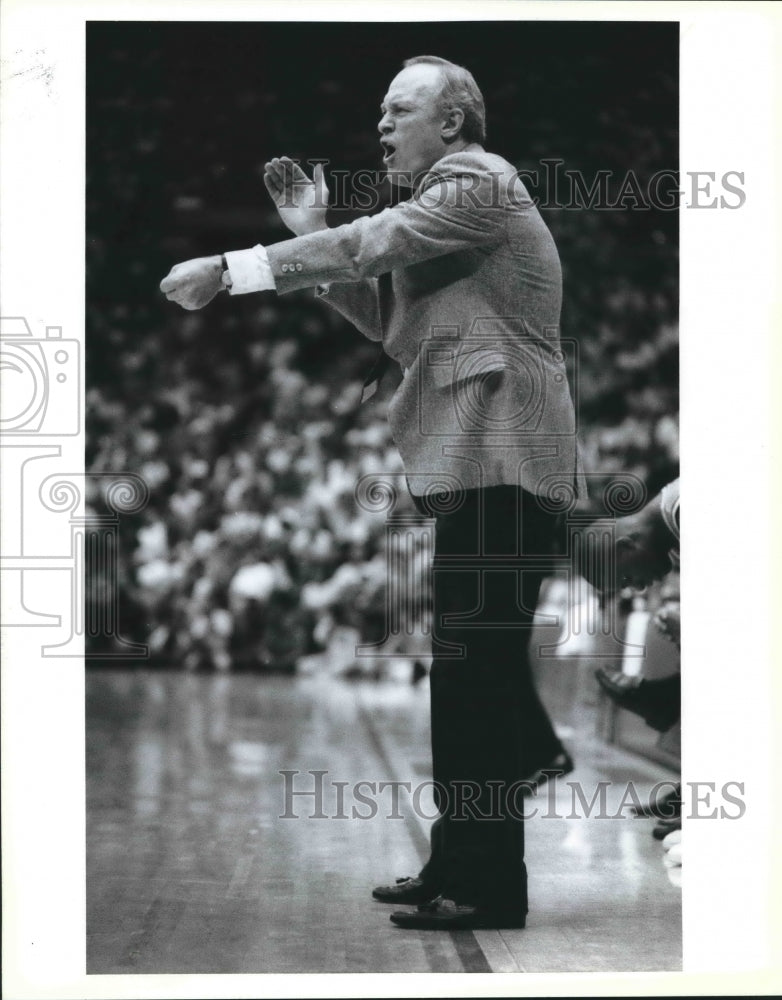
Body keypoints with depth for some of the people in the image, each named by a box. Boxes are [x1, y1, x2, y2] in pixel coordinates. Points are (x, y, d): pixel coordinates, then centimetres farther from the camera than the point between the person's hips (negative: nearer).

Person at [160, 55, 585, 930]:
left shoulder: (477, 183, -7)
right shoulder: (449, 201, 24)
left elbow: (367, 244, -19)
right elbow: (390, 318, 19)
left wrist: (227, 268, -17)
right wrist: (311, 236, 9)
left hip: (496, 459, -10)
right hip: (479, 461, 10)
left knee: (472, 664, -9)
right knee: (477, 661, 13)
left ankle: (484, 888, -4)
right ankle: (462, 871, 20)